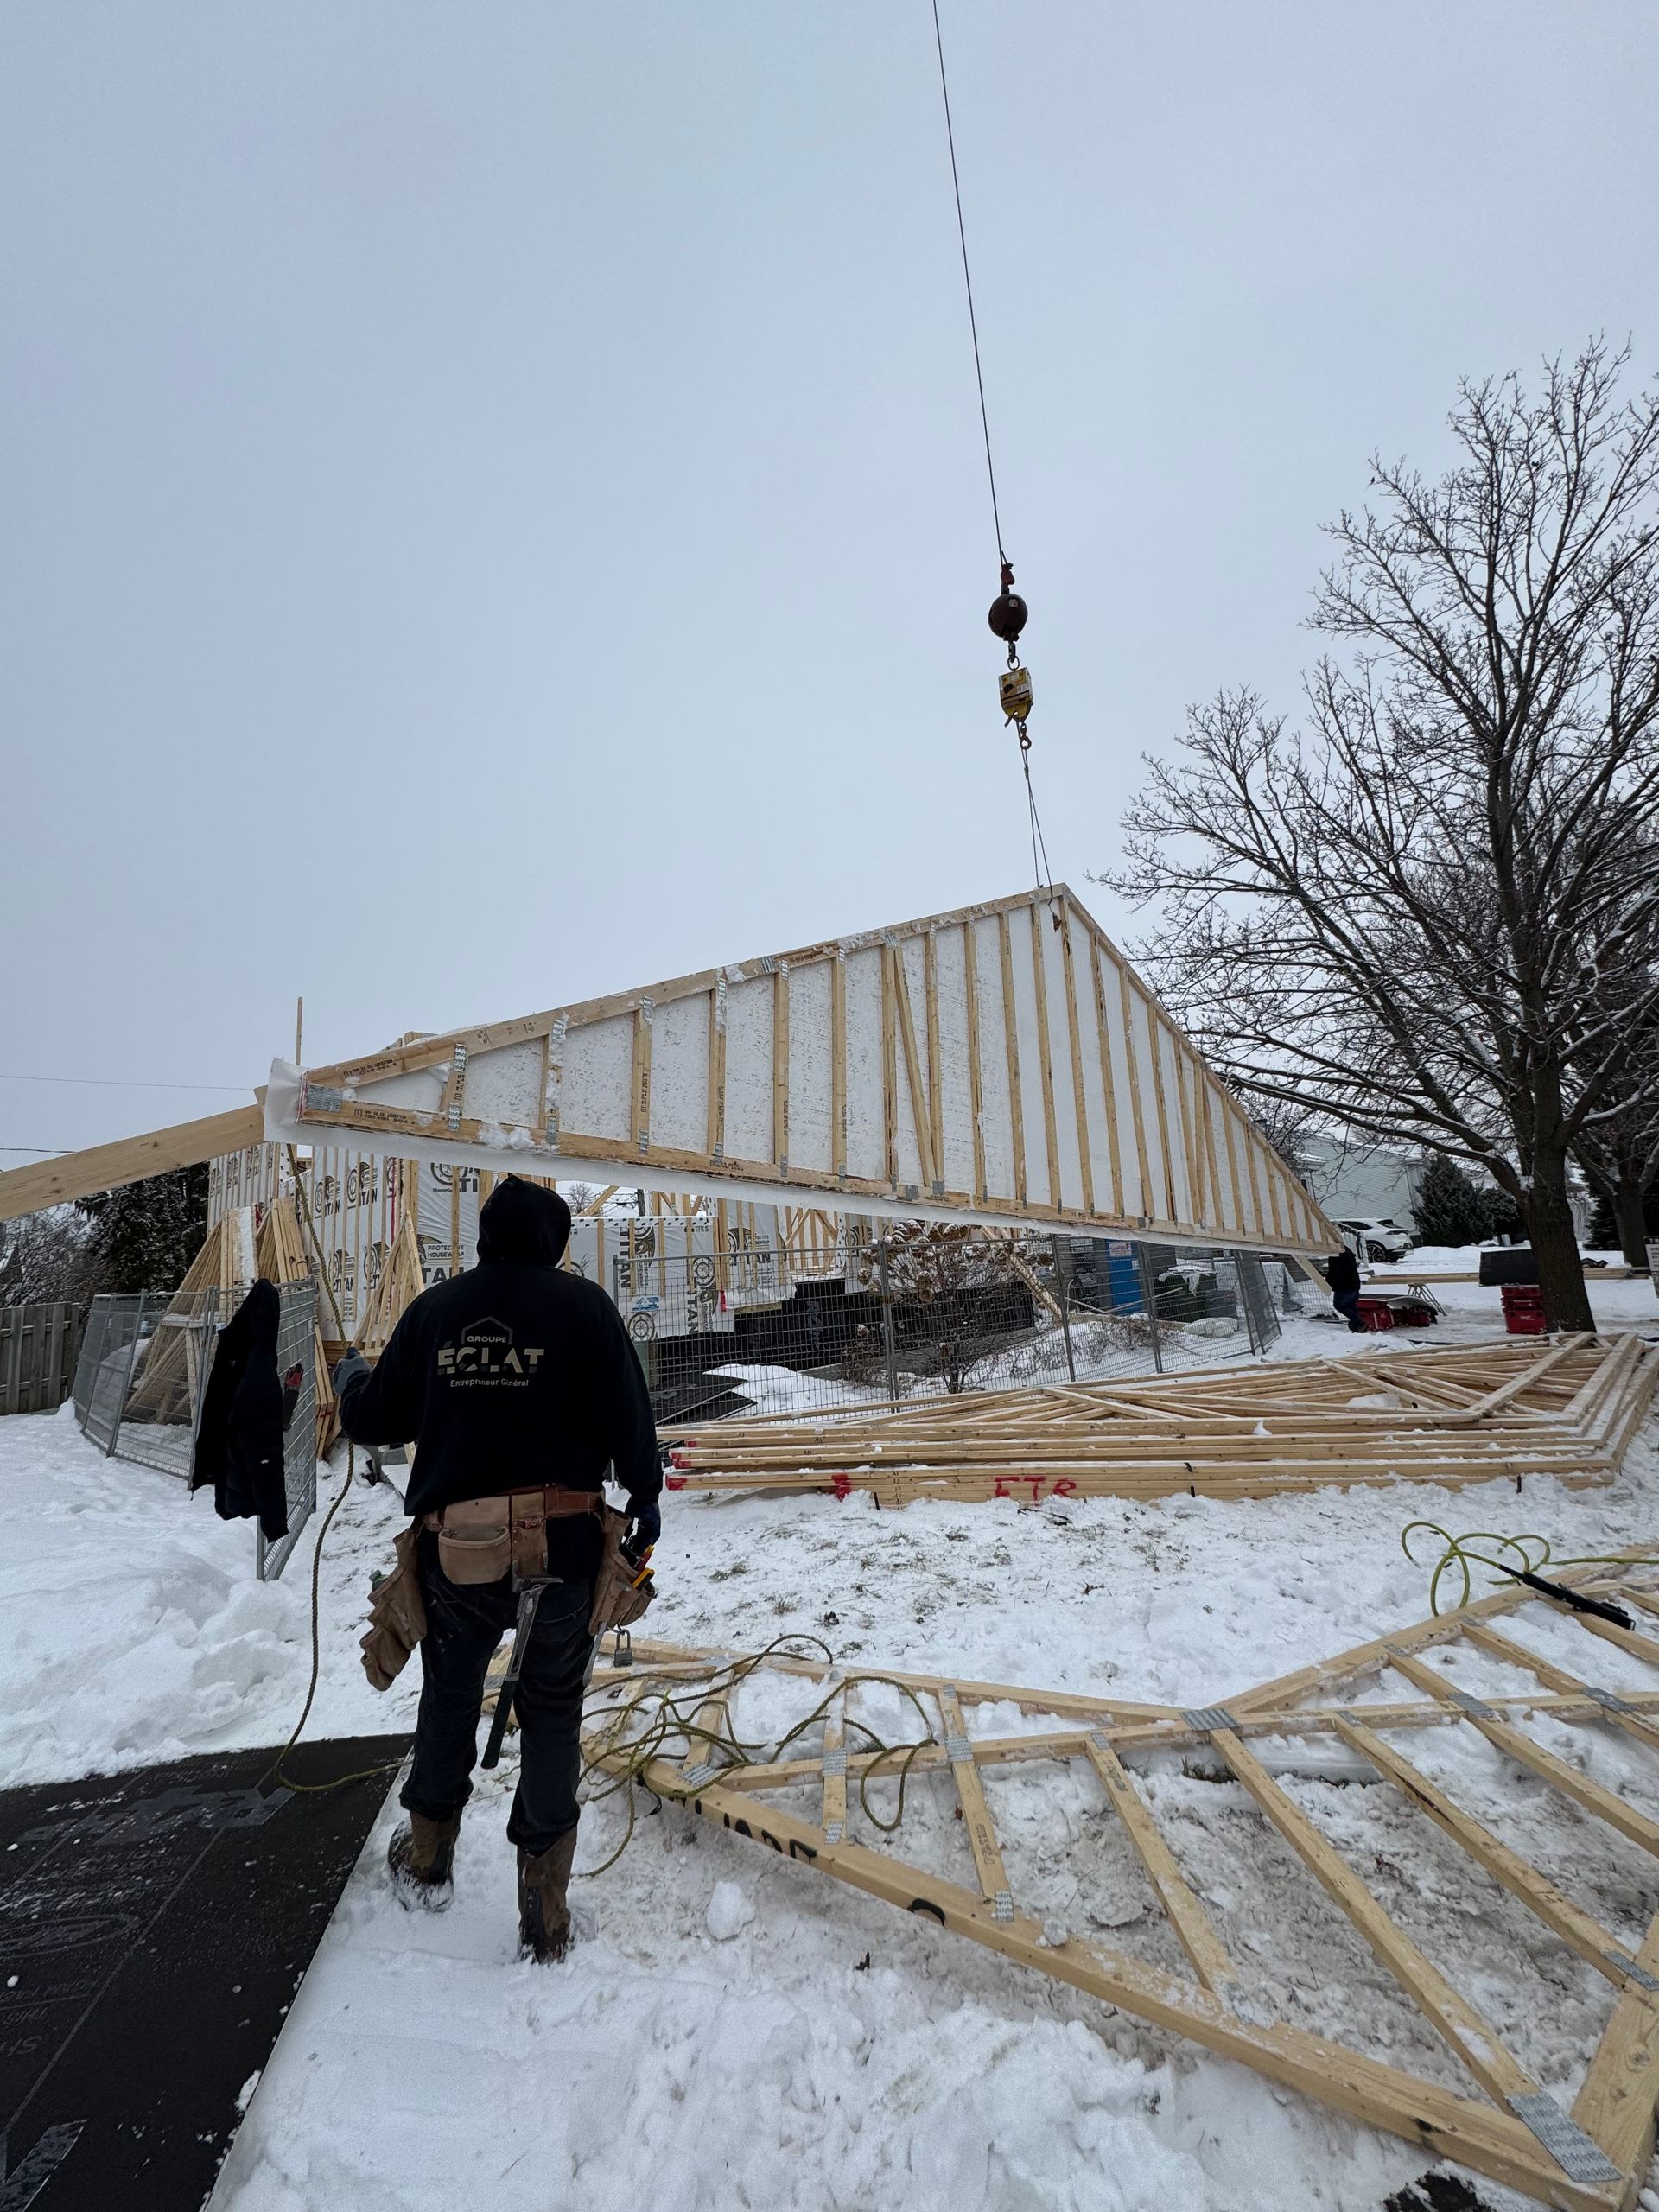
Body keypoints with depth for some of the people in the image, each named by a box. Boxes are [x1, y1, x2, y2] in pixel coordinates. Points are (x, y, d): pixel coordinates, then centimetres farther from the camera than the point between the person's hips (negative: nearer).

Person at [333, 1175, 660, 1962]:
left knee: (449, 1693, 27)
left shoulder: (434, 1307, 0)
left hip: (454, 1549, 3)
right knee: (551, 1709, 16)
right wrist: (646, 1499, 7)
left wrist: (349, 1376, 30)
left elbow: (374, 1420, 9)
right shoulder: (582, 1304, -9)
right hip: (562, 1544, -3)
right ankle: (544, 1906, 25)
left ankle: (427, 1858, 47)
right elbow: (628, 1418, -9)